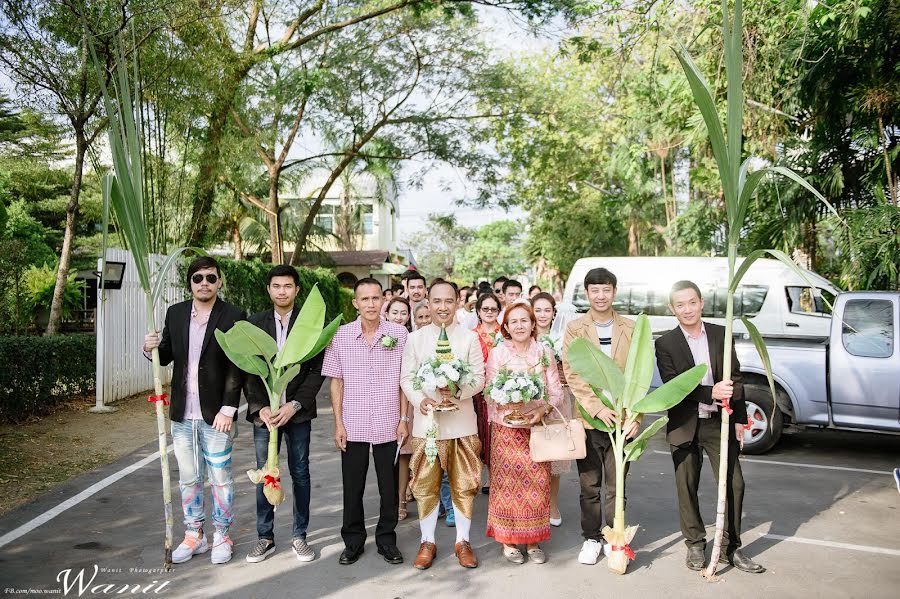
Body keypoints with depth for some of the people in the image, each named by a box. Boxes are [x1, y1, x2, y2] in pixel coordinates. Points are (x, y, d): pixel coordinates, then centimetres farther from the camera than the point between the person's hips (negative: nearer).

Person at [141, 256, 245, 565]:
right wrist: (152, 349, -8)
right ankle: (193, 536, 30)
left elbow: (237, 367, -10)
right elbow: (167, 356, 15)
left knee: (220, 478, 7)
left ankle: (222, 537, 23)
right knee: (188, 479, 15)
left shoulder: (234, 316, -8)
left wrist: (228, 409, -14)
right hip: (182, 413, 5)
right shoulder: (175, 313, 6)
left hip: (215, 413, -4)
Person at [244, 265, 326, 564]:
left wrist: (294, 405, -14)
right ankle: (265, 537, 21)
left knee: (300, 474, 8)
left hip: (298, 411, -1)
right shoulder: (255, 322, 4)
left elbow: (317, 369, -4)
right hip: (264, 411, 1)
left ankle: (300, 536, 21)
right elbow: (247, 369, 1)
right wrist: (261, 407, -10)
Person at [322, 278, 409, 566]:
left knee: (389, 488, 10)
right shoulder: (341, 335, -2)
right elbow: (336, 381, 3)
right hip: (353, 426, 0)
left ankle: (387, 540, 28)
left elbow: (405, 380, 2)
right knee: (352, 488, 10)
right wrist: (338, 423, -1)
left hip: (389, 426, 0)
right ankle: (353, 541, 28)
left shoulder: (399, 333, -3)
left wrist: (404, 418, -2)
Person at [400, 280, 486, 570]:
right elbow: (406, 378, 2)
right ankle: (427, 542, 24)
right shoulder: (415, 338, 3)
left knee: (464, 484, 8)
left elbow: (479, 378, -2)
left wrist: (458, 391, -21)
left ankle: (463, 541, 25)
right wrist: (420, 400, -17)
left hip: (462, 423, 0)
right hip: (426, 421, 1)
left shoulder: (469, 338, 1)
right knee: (426, 485, 8)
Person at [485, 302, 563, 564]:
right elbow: (489, 393, -1)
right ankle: (508, 541, 15)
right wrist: (507, 412, -17)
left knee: (537, 482, 4)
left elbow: (556, 392, 3)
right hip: (506, 428, -1)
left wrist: (543, 409, -15)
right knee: (508, 482, 1)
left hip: (537, 427, 2)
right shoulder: (497, 354, 0)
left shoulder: (545, 353, 4)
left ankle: (533, 540, 18)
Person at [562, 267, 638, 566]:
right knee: (589, 486, 10)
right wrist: (597, 407, -16)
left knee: (617, 485, 8)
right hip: (588, 418, 0)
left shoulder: (630, 329, 6)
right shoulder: (575, 329, 2)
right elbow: (572, 374, -6)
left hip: (621, 418, 1)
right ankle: (591, 538, 25)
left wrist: (636, 415, -8)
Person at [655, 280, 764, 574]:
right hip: (684, 426, -1)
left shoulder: (721, 334, 2)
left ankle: (730, 547, 19)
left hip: (720, 423, 2)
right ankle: (695, 544, 26)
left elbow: (734, 379, 5)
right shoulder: (665, 343, -5)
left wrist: (739, 419, 2)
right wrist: (710, 393, -25)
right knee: (686, 488, 9)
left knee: (733, 484, 3)